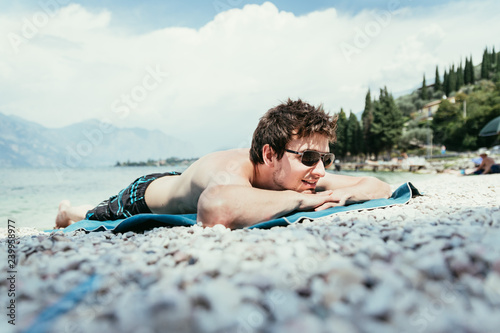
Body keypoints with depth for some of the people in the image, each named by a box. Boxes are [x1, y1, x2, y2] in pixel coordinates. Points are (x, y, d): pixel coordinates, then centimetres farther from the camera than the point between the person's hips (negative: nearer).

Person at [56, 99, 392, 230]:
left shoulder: (302, 170, -29)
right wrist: (301, 198, -58)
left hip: (181, 181, 6)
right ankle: (69, 210, 62)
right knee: (95, 218, 27)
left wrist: (345, 193, -44)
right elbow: (215, 209, -75)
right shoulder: (231, 169, -50)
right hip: (144, 196, -6)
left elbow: (381, 187, -20)